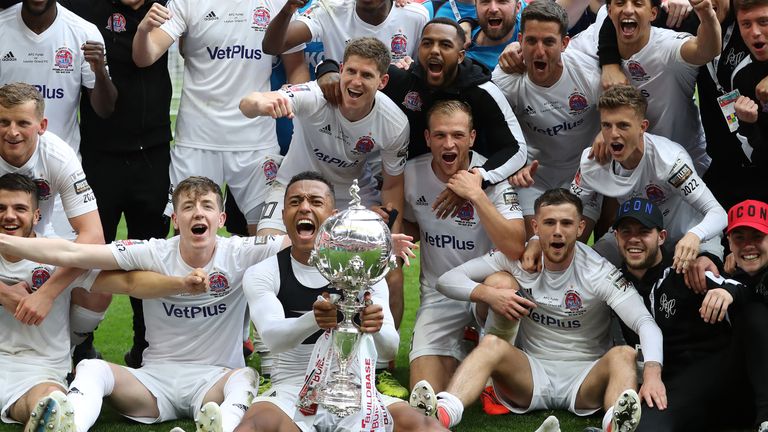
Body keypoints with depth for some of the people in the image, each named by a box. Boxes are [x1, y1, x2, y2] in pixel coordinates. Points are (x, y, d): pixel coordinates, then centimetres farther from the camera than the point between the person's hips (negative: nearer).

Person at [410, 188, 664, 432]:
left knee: (623, 355, -31)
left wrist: (652, 372, -42)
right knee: (491, 344, -28)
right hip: (530, 372, 1)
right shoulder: (518, 258, -3)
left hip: (585, 377, -1)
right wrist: (487, 294, -24)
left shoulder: (600, 272, -9)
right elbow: (447, 280, -3)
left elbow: (645, 324, -21)